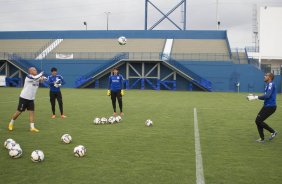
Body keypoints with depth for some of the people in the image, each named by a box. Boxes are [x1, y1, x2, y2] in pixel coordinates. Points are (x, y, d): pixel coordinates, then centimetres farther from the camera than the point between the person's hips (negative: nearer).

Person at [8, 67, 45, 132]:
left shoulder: (37, 78, 6)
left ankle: (32, 127, -3)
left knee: (32, 112, -3)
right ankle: (11, 123, 24)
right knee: (19, 111, 2)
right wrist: (41, 73, -18)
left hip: (31, 99, 6)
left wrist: (42, 78, -23)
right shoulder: (28, 77, -19)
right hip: (24, 98, -6)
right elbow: (36, 78, -34)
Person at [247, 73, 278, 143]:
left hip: (270, 107, -9)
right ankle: (262, 139, 13)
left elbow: (267, 96, -26)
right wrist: (254, 96, 12)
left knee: (259, 121, -8)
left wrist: (256, 97, -24)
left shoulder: (271, 84, -15)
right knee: (258, 121, 7)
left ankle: (273, 132, 6)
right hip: (266, 106, 9)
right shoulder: (268, 85, 15)